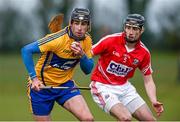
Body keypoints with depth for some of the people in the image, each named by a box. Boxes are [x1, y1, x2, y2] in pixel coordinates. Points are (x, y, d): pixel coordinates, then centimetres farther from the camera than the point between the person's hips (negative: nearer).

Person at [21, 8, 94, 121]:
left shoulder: (87, 40, -5)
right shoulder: (58, 39, -25)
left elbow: (88, 70, -1)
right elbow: (26, 50, -25)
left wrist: (82, 55, -22)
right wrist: (34, 78, -29)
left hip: (65, 84, 5)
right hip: (41, 86, -5)